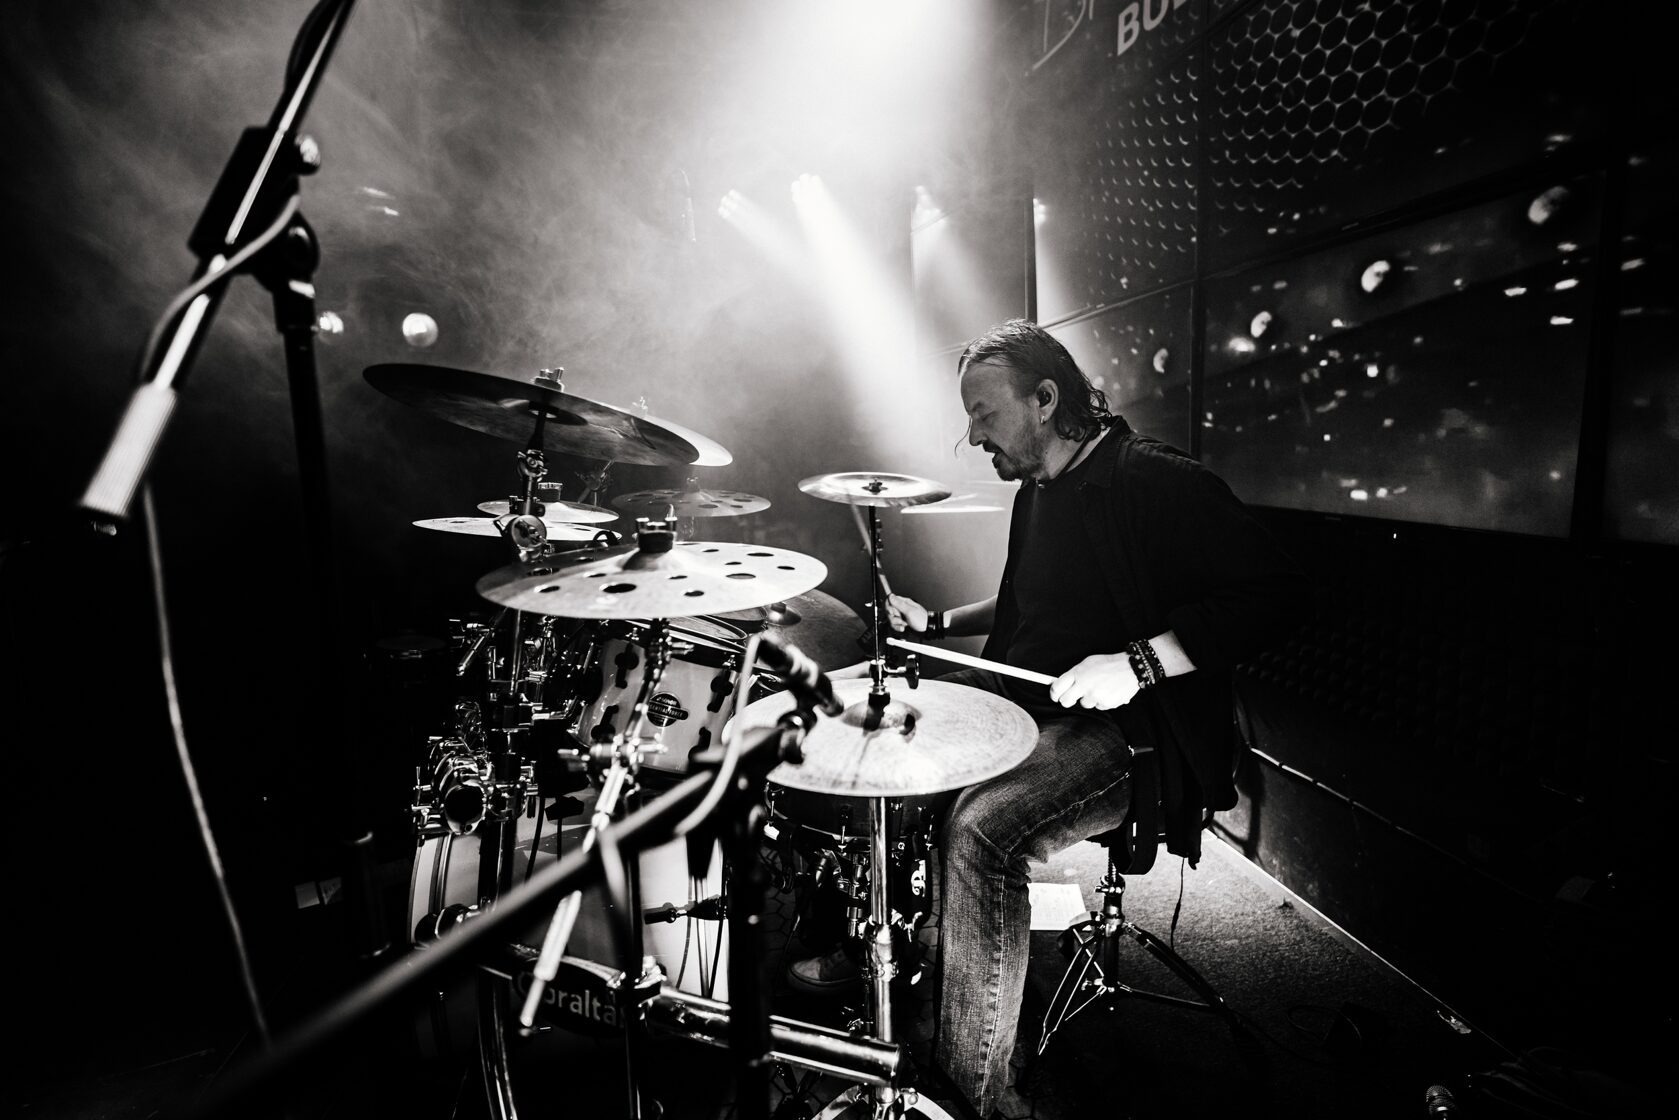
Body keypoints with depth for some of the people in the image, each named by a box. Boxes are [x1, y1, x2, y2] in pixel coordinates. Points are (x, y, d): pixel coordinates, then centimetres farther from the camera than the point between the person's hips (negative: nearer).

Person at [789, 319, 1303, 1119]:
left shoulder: (1154, 481, -14)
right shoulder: (1038, 491, 13)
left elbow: (1271, 591, -20)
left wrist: (1138, 663, -28)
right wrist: (938, 624, 14)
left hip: (1122, 732, -9)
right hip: (1026, 698, 9)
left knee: (980, 830, -32)